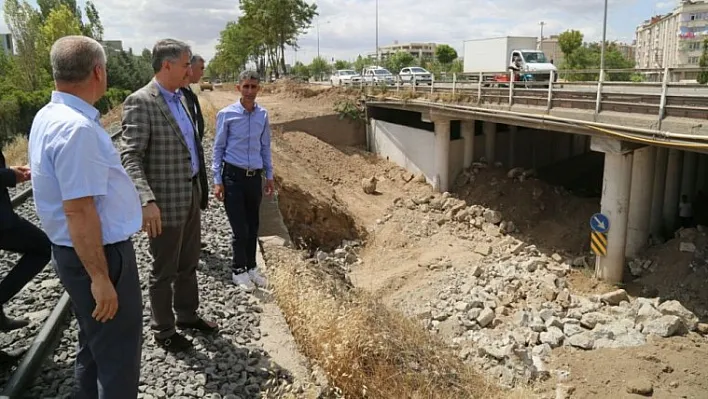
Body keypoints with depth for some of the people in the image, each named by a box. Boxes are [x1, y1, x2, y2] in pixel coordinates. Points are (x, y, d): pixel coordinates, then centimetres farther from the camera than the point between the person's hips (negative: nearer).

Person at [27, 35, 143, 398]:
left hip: (78, 252, 10)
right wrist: (100, 277, -23)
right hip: (98, 254, -10)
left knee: (96, 343, 26)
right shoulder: (77, 127, -25)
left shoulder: (50, 116, 6)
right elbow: (78, 210, -27)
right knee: (119, 355, 5)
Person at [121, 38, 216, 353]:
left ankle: (187, 315, 40)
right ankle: (163, 330, 27)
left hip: (191, 194, 8)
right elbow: (130, 157, -22)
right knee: (164, 270, 9)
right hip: (166, 201, -8)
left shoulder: (179, 97, 10)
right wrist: (146, 201, -33)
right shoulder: (140, 102, -17)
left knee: (188, 264, 21)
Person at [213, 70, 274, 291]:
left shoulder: (263, 115, 4)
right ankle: (238, 270, 18)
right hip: (233, 175, -4)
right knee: (240, 228, 0)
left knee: (253, 226, 11)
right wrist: (217, 180, -6)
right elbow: (218, 148, -3)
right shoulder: (226, 114, -7)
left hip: (255, 176, 4)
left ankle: (250, 267, 27)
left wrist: (269, 175, 13)